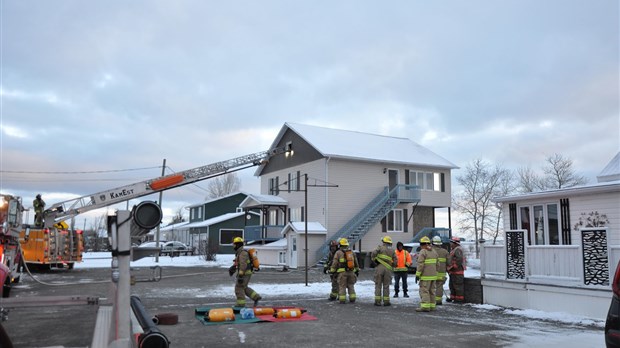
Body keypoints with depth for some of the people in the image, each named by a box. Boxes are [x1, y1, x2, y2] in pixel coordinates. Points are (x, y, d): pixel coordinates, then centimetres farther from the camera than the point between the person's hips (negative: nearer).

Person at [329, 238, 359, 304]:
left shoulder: (338, 252, -5)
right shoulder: (351, 252, 9)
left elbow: (334, 263, -7)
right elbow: (356, 262, 14)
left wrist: (332, 271, 2)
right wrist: (357, 270, 22)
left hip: (342, 272, -4)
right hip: (351, 272, 4)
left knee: (342, 286, 1)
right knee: (351, 286, 13)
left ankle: (342, 300, -2)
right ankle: (352, 299, 11)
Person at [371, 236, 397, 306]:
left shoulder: (380, 247, 3)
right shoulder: (392, 250, 12)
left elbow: (373, 253, -12)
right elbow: (395, 261, 7)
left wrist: (374, 260, 5)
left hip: (379, 268, -2)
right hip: (388, 269, 2)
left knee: (378, 285, 3)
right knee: (386, 286, 9)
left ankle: (378, 301, 2)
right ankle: (386, 301, 8)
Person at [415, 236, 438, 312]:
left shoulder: (423, 252, -11)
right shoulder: (434, 252, 14)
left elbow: (420, 264, -18)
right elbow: (437, 264, 15)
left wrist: (417, 275, -15)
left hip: (425, 276, -8)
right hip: (433, 275, 8)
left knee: (424, 291, -8)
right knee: (431, 291, 12)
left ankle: (425, 306, -12)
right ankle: (432, 306, 15)